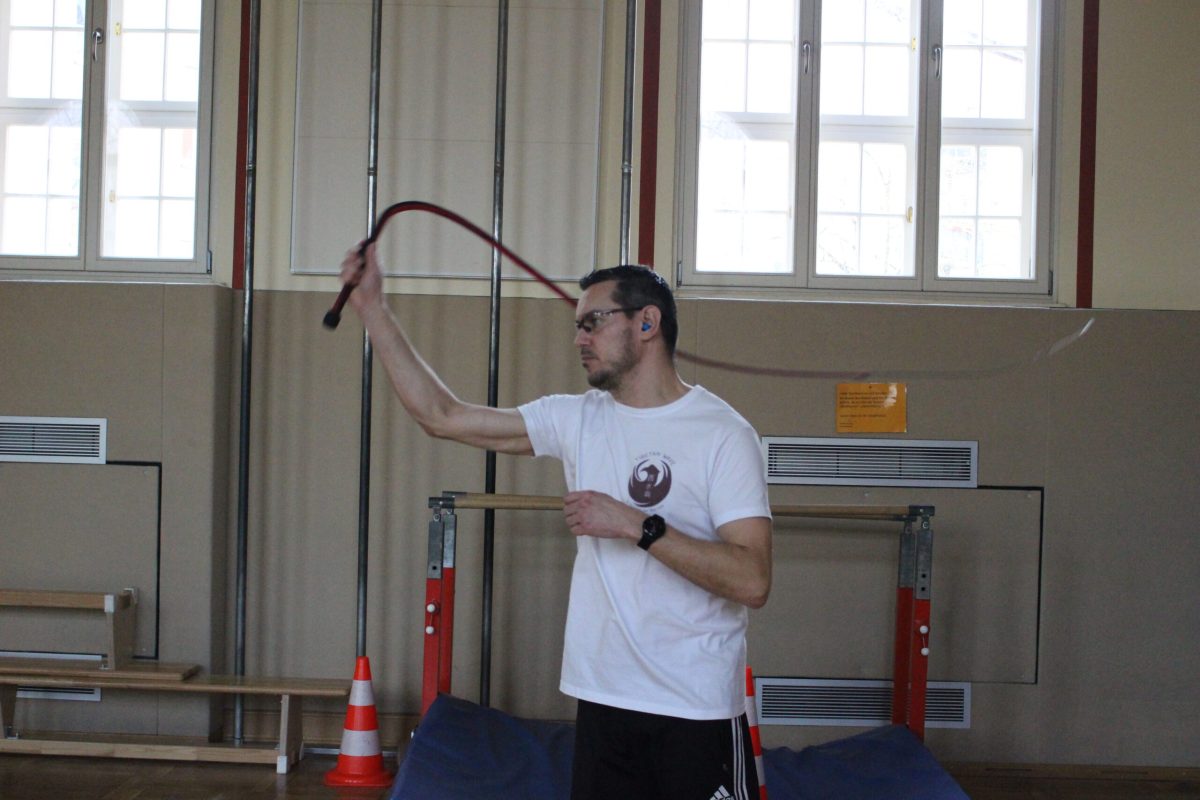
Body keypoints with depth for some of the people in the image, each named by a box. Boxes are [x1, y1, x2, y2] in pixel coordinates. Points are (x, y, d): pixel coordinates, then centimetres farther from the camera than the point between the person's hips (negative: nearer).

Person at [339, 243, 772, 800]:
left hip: (696, 712, -5)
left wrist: (637, 526, -21)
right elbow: (442, 416, 8)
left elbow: (752, 582, -18)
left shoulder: (723, 434, -10)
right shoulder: (576, 419, 7)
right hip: (602, 702, 5)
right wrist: (372, 307, 7)